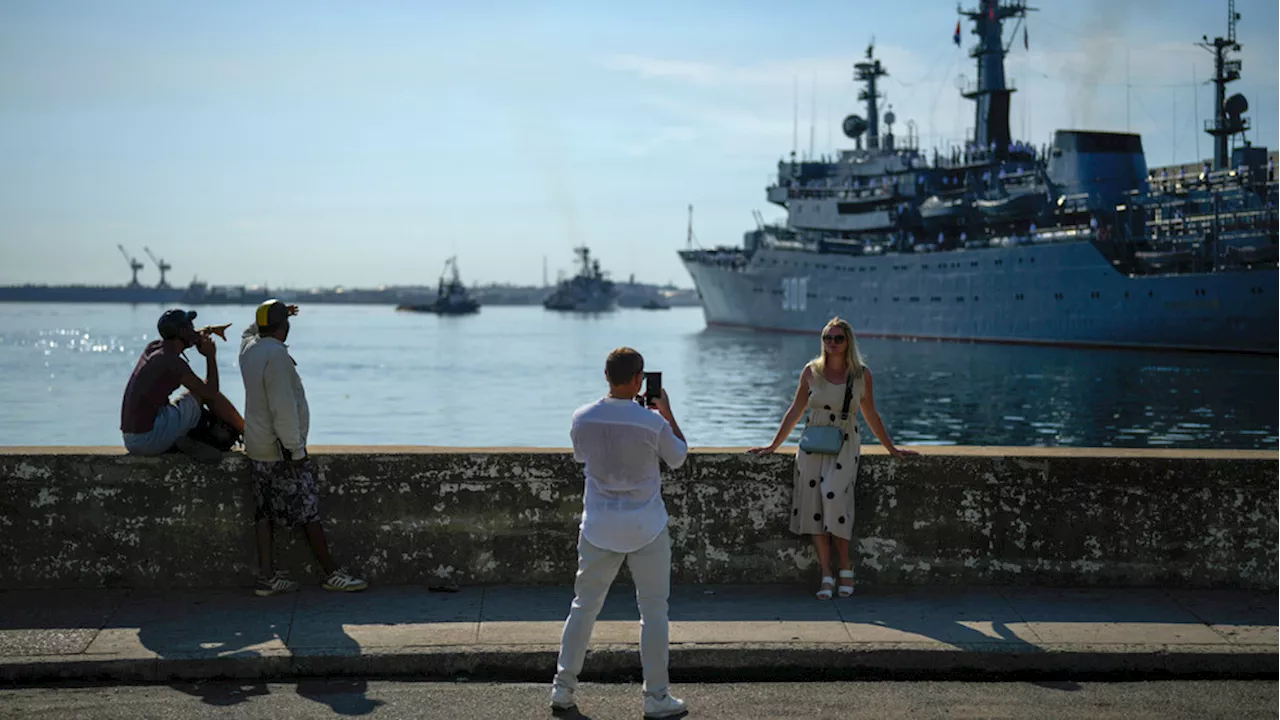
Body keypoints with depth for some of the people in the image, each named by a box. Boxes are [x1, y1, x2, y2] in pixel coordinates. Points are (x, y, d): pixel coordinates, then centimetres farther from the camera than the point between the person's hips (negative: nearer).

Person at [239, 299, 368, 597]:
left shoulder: (249, 348, 6)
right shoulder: (277, 356, -21)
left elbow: (252, 330, 35)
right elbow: (283, 409, -23)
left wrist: (275, 314, 32)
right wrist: (296, 450, -20)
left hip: (257, 448, 9)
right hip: (280, 449, -9)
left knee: (266, 512, 10)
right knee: (309, 511, -2)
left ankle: (267, 576, 11)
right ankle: (332, 574, 4)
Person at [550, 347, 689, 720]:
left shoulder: (583, 418, -6)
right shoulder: (653, 422, -15)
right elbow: (678, 458, 3)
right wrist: (668, 412, 13)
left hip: (599, 527, 3)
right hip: (646, 528, -3)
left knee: (584, 606, 12)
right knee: (653, 611, 7)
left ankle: (563, 689, 14)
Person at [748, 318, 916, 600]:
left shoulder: (862, 374, 3)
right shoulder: (811, 371, 4)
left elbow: (871, 415, 14)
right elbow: (796, 410, 12)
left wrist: (891, 448, 18)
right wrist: (774, 445, 13)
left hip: (845, 446, -2)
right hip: (813, 446, 2)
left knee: (833, 496, -22)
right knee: (814, 506, -8)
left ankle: (845, 565, -9)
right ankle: (826, 574, -4)